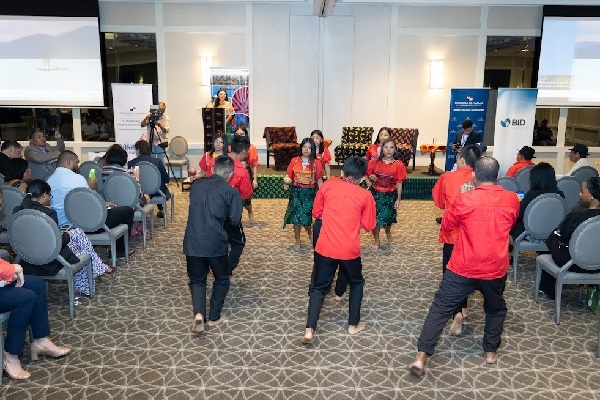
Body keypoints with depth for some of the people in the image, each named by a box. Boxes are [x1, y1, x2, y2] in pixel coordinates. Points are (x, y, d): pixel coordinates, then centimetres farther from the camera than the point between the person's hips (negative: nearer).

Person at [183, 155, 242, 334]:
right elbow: (235, 220, -6)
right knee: (222, 279, 20)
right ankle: (214, 317, 23)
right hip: (215, 243, -3)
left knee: (197, 279, 19)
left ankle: (198, 314, -1)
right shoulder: (231, 192, -5)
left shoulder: (196, 185, 8)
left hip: (192, 242, 3)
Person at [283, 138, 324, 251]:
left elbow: (319, 180, 1)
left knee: (305, 217, -5)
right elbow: (289, 176, 4)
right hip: (296, 192, 1)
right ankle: (297, 241, 20)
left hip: (309, 193, -1)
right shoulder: (294, 161, 0)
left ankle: (310, 232, 30)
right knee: (296, 217, 2)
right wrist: (286, 182, -17)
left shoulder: (316, 163, -3)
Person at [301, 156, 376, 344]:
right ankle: (353, 325, 29)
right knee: (356, 283, 24)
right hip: (350, 251, -1)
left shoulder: (327, 185, -1)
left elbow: (316, 213, 8)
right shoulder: (365, 196, -4)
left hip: (325, 248, 1)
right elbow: (368, 225, 3)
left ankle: (310, 330, 2)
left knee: (318, 287, 13)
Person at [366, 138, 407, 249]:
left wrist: (398, 199, -2)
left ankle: (388, 232, 46)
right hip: (375, 194, 1)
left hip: (390, 195, -1)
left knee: (387, 217, 9)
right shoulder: (374, 161, -4)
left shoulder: (398, 165, -7)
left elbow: (399, 183, -3)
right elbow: (368, 176, 6)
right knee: (374, 218, 3)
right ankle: (377, 241, 24)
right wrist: (371, 178, -18)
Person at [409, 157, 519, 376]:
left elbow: (446, 224, -1)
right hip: (495, 269, 3)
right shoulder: (512, 200, -3)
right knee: (496, 309, 29)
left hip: (462, 268, -3)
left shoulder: (465, 199, -15)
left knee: (440, 309, 3)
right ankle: (491, 351, 37)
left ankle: (421, 358, -1)